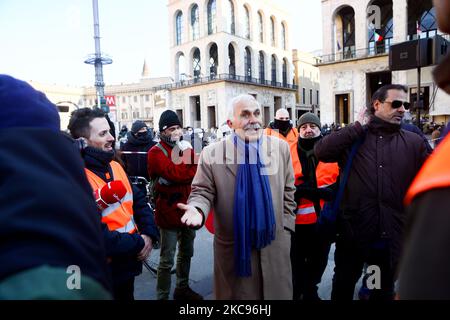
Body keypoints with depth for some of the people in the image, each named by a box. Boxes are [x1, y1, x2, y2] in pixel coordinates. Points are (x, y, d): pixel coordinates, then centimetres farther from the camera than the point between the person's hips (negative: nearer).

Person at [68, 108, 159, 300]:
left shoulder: (115, 166, 3)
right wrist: (139, 244, -18)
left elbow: (139, 201, 6)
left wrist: (149, 235, -10)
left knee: (127, 296, 25)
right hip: (101, 276, -7)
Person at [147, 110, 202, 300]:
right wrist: (187, 157, -12)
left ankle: (182, 289, 38)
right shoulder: (156, 152, -9)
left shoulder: (185, 147, 12)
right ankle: (162, 296, 16)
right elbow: (174, 173, -26)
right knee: (167, 260, 0)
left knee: (186, 253, 20)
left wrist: (179, 175, -12)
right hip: (169, 212, -7)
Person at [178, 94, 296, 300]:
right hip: (234, 246, -2)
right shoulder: (212, 153, -8)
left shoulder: (280, 147, 1)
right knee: (237, 292, 16)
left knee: (277, 292, 18)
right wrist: (198, 209, -27)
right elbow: (203, 191, -5)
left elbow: (288, 192, 6)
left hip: (274, 243, 3)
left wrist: (285, 229, 3)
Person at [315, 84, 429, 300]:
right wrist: (358, 126, -14)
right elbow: (321, 151, -19)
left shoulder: (414, 142, 2)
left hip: (392, 233, 2)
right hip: (354, 230, -1)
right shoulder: (353, 138, -4)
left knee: (385, 289, 22)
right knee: (343, 285, 18)